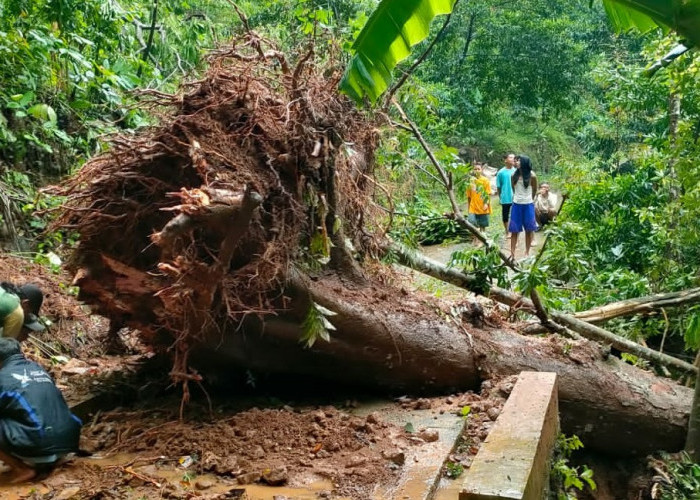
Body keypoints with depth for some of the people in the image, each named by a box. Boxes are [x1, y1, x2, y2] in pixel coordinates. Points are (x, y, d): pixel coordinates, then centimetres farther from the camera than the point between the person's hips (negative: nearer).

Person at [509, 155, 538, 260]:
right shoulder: (514, 175, -3)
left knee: (528, 229, 7)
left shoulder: (532, 176, -10)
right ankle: (512, 254, 4)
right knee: (514, 230, 1)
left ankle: (527, 253, 19)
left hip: (528, 205, -2)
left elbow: (535, 189, 7)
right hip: (516, 204, 2)